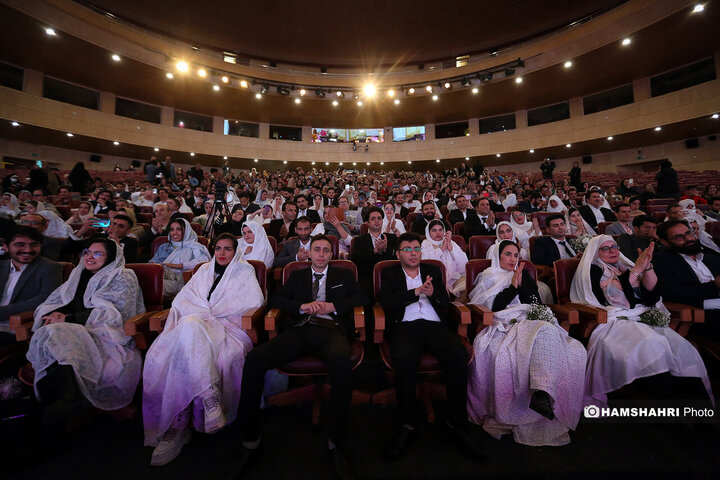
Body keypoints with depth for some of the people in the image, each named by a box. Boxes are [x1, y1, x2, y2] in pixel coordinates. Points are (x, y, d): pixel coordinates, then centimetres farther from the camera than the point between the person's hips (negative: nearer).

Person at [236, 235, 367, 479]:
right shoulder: (297, 275, 26)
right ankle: (250, 441, -9)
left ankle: (336, 443, -19)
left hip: (330, 330, -2)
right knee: (254, 359, -24)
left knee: (342, 363, -37)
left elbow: (362, 297, 10)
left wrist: (332, 306, -5)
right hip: (299, 329, 2)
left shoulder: (343, 275, 22)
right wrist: (302, 306, -5)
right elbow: (276, 299, 15)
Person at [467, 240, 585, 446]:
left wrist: (520, 283, 0)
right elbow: (493, 307, -1)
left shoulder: (525, 276, 26)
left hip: (531, 322, 4)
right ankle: (542, 394, -38)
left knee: (547, 331, -34)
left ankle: (542, 394, -44)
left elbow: (536, 303, 14)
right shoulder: (487, 278, 14)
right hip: (504, 325, -3)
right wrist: (513, 286, -5)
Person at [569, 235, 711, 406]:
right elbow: (611, 296, -11)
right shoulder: (592, 270, 5)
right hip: (614, 320, -6)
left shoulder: (625, 267, 23)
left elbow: (653, 294, 12)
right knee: (652, 345, -33)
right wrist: (636, 270, -8)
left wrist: (647, 266, 0)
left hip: (643, 318, 6)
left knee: (682, 347, -20)